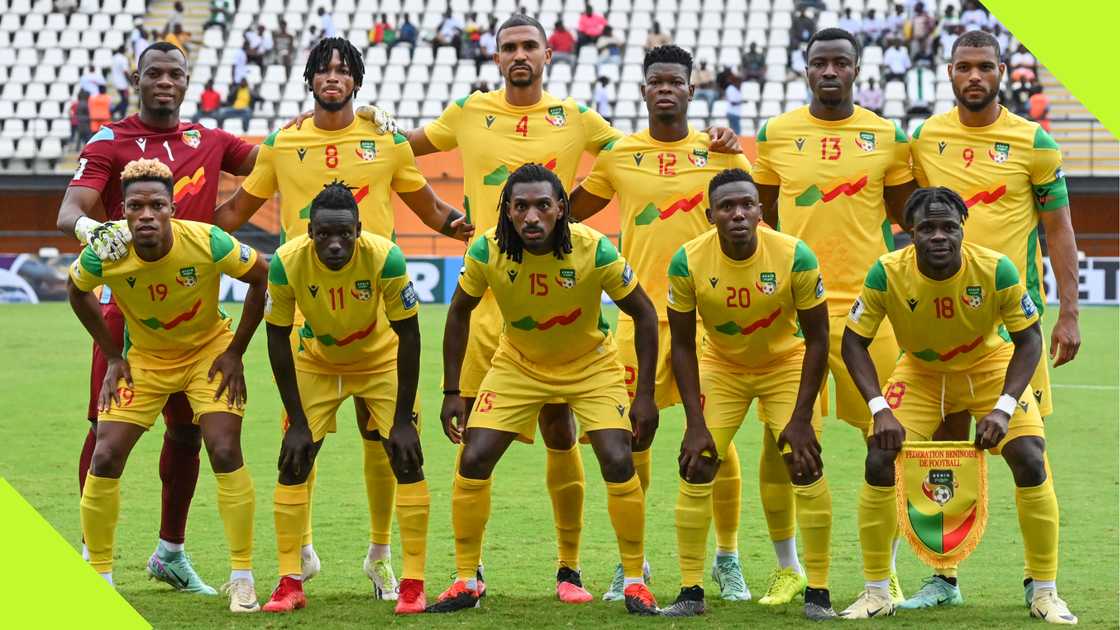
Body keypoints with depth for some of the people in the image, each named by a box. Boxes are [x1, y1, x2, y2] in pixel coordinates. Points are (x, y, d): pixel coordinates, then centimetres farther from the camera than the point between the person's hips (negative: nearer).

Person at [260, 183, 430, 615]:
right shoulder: (287, 263, -29)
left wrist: (403, 418, -21)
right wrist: (297, 422, -16)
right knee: (293, 463, -5)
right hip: (316, 363, 1)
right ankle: (290, 583, 5)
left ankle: (413, 583, -1)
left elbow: (408, 336, -22)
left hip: (380, 363, -1)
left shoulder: (386, 258, -32)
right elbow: (278, 340, -16)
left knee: (407, 460, -10)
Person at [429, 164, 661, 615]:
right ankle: (465, 582, 6)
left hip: (591, 366, -2)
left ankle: (635, 582, 2)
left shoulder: (595, 251, -27)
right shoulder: (487, 251, -23)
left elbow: (644, 314, -13)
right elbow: (459, 312, -4)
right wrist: (452, 392, -5)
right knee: (473, 461, -9)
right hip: (518, 365, 2)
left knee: (618, 463, -16)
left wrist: (645, 395, -15)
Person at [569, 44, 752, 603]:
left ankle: (728, 561, 14)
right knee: (631, 438, 2)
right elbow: (570, 212, 15)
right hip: (640, 314, 1)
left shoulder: (720, 152, 3)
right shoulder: (617, 156, 6)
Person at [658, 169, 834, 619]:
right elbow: (682, 345, -12)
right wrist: (695, 424, -17)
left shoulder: (795, 257, -27)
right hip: (721, 366, 1)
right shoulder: (688, 262, -23)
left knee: (806, 468, -12)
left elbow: (817, 338, -16)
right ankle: (690, 592, 2)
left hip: (787, 365, -1)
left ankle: (818, 593, -1)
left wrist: (801, 418, -19)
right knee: (696, 468, -8)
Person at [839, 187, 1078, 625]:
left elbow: (1029, 340, -19)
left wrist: (1003, 408, -31)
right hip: (920, 372, 1)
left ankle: (1045, 593, -1)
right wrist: (880, 410, -30)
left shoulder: (996, 270, -29)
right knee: (879, 460, -14)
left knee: (1030, 461, -16)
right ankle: (875, 593, 1)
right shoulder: (887, 273, -27)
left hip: (990, 366, -1)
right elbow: (854, 342, -17)